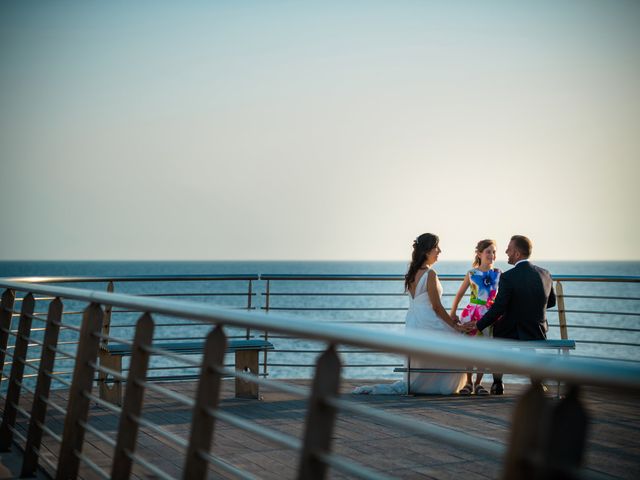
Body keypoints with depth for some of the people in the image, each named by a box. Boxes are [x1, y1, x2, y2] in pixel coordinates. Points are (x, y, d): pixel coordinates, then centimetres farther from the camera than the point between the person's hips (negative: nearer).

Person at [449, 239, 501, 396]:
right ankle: (468, 383, 10)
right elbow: (459, 294, 9)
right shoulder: (471, 274, 2)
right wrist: (452, 313, 9)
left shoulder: (498, 274, 5)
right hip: (472, 313, -1)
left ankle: (478, 383, 9)